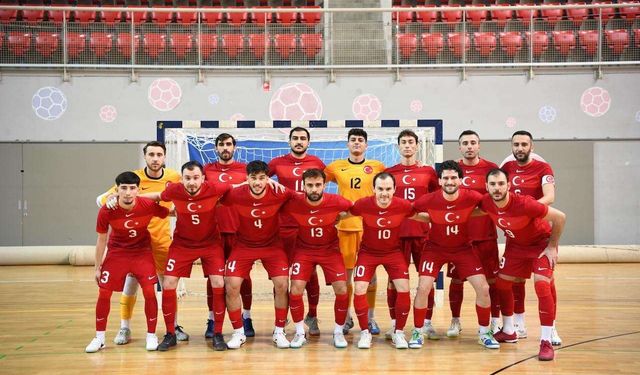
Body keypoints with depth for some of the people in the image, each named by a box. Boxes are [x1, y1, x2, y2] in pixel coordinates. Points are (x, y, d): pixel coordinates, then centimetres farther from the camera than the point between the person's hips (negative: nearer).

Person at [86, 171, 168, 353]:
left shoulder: (149, 206, -24)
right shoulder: (106, 211, -21)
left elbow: (171, 213, -2)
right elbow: (102, 239, -6)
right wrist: (97, 267, 1)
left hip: (142, 251, -1)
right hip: (116, 252, 1)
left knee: (149, 292, -10)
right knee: (104, 294, -2)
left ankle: (151, 335, 7)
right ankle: (99, 338, 15)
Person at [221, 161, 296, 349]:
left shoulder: (279, 194, -22)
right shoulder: (235, 195, -22)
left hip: (272, 245, 0)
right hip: (244, 245, 0)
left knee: (282, 285, -11)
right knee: (231, 286, -10)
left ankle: (279, 332, 9)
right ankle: (238, 333, 10)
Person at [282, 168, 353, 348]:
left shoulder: (335, 202, -22)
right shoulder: (293, 204, -22)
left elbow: (354, 208, -3)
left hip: (330, 250, 0)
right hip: (304, 250, 0)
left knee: (342, 291, -7)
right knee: (295, 291, -10)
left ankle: (338, 332, 16)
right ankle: (300, 333, 11)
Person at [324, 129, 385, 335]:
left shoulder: (377, 167, 5)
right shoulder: (336, 167, 6)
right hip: (345, 225, 0)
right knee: (345, 273, 5)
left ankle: (370, 318, 16)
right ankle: (346, 317, 19)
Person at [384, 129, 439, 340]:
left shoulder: (428, 171, 8)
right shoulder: (389, 172, 8)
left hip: (422, 231, 0)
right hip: (396, 231, 0)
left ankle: (427, 323, 13)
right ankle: (394, 324, 12)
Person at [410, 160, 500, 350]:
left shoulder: (472, 198, -20)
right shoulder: (429, 200, -22)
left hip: (463, 248, 1)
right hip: (435, 248, -1)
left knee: (483, 288, -6)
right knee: (423, 288, -12)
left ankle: (484, 333, 15)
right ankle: (417, 333, 8)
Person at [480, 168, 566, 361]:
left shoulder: (523, 204, -36)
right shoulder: (486, 203, -22)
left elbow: (560, 217, -27)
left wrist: (552, 247, -19)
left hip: (541, 243, -6)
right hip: (515, 244, 6)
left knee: (542, 286, -20)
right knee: (502, 282, 8)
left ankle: (546, 341, -12)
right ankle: (509, 331, 27)